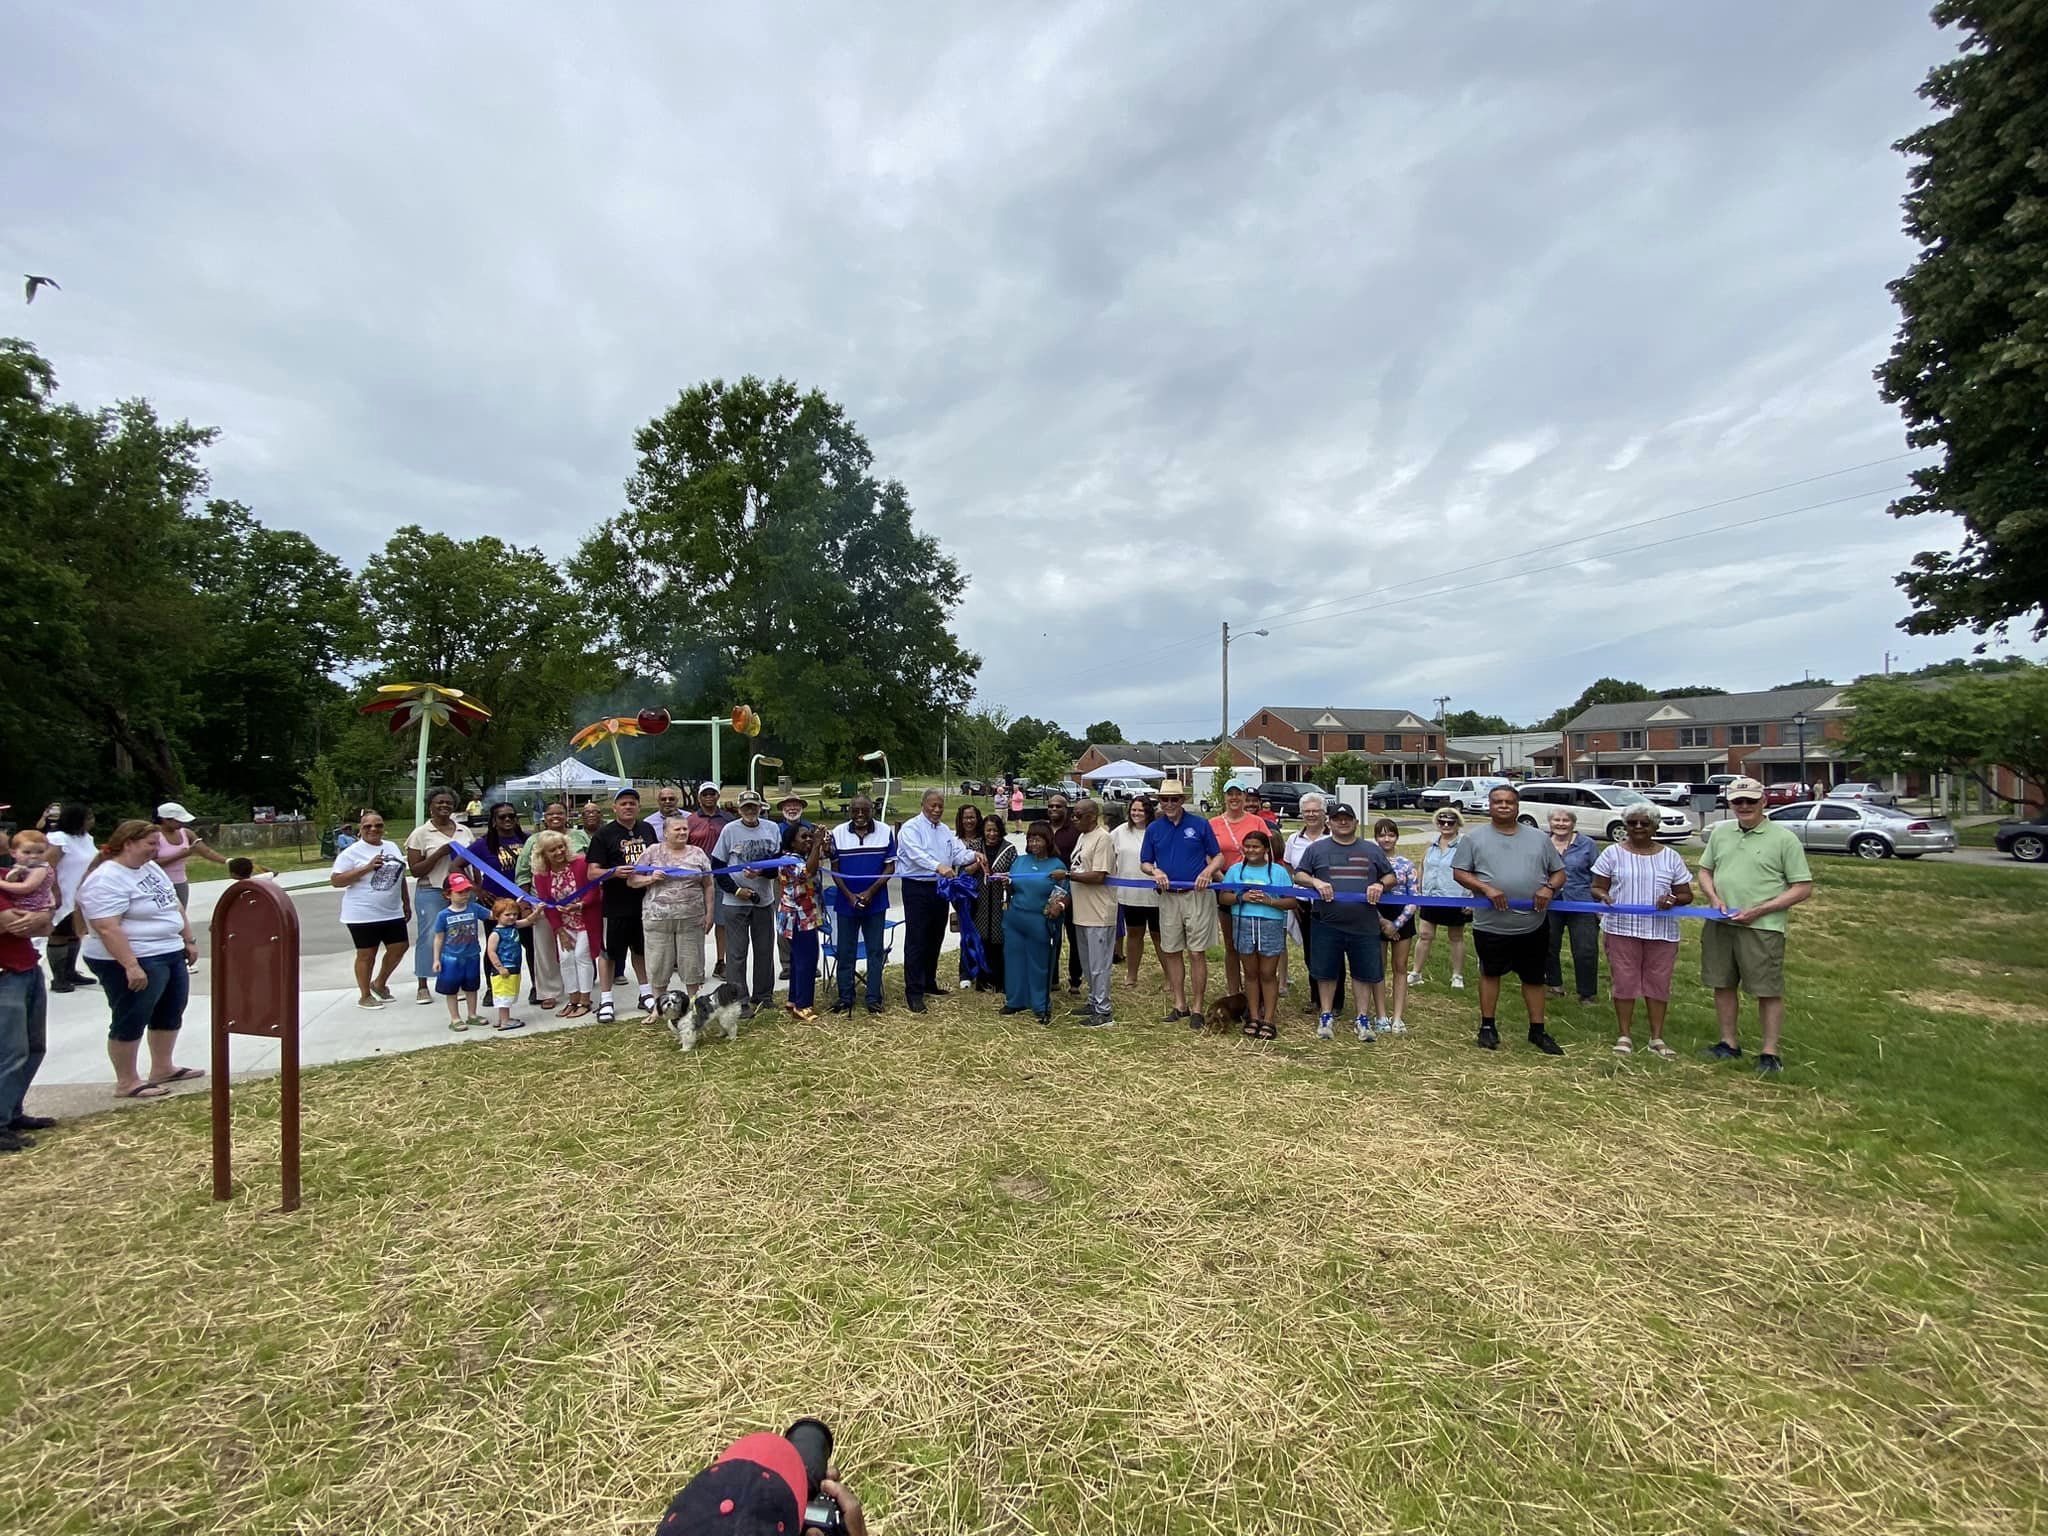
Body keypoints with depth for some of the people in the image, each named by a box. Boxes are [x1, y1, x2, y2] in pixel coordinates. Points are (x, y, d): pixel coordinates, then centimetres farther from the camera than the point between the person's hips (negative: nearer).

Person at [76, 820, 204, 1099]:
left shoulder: (150, 867, 9)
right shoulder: (105, 880, -19)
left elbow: (174, 906, 17)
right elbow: (107, 929, -26)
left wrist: (188, 941, 16)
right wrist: (131, 966, -29)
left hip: (171, 954, 9)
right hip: (133, 962, -9)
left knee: (170, 1013, 17)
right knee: (130, 1020, 1)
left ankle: (162, 1068, 30)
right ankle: (126, 1083, 12)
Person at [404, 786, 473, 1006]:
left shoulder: (465, 831, 12)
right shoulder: (420, 833, -1)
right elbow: (415, 871, -4)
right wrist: (439, 854, -16)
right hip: (432, 893, -3)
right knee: (429, 937, -2)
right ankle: (422, 986, 11)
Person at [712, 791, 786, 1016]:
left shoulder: (772, 829, 1)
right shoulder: (730, 829, -4)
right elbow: (717, 864, -1)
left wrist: (761, 871, -19)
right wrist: (736, 889, -10)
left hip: (765, 900, 3)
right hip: (735, 902, -3)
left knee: (765, 950, 11)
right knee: (737, 953, -1)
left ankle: (763, 996, 25)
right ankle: (739, 1002, 6)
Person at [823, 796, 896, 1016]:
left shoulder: (885, 832, -3)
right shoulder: (838, 833, -1)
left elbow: (890, 866, -2)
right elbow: (834, 869, 1)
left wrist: (871, 892, -13)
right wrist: (850, 895, -10)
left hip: (875, 902, 0)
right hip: (846, 902, 1)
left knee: (875, 950, 5)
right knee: (845, 951, 7)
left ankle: (874, 998, 14)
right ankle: (845, 997, 19)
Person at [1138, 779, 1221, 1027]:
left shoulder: (1200, 825, 0)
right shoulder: (1153, 829, 7)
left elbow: (1217, 856, 4)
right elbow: (1144, 864, 11)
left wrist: (1207, 871, -15)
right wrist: (1155, 871, -10)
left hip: (1197, 895, -3)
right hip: (1168, 897, 3)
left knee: (1197, 953, -1)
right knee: (1172, 952, 9)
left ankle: (1198, 1009, 8)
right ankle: (1179, 1005, 21)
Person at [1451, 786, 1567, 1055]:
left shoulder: (1539, 838, 8)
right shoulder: (1474, 838, 0)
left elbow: (1559, 872, 11)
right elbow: (1459, 872, -3)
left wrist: (1549, 888, -10)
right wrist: (1486, 888, -18)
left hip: (1532, 925, 2)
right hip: (1490, 924, -2)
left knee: (1534, 978, 11)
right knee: (1490, 973, 11)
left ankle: (1537, 1030, 24)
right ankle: (1488, 1026, 22)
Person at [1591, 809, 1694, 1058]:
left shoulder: (1670, 857, 6)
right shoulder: (1613, 854, 2)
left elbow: (1686, 894, 9)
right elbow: (1597, 887, 4)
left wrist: (1673, 899, -13)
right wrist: (1603, 895, -19)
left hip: (1661, 931, 2)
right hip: (1622, 928, -1)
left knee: (1658, 982, 7)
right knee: (1624, 981, 3)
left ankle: (1657, 1038, 19)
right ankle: (1624, 1035, 14)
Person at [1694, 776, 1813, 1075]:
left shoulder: (1783, 838, -5)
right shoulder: (1720, 832, 10)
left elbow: (1803, 888, -6)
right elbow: (1705, 871, 18)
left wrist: (1758, 910, -15)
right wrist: (1714, 899, -2)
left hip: (1763, 927, -4)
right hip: (1720, 925, 5)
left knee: (1769, 990, 2)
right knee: (1723, 985, 11)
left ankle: (1769, 1053, 12)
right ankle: (1729, 1043, 23)